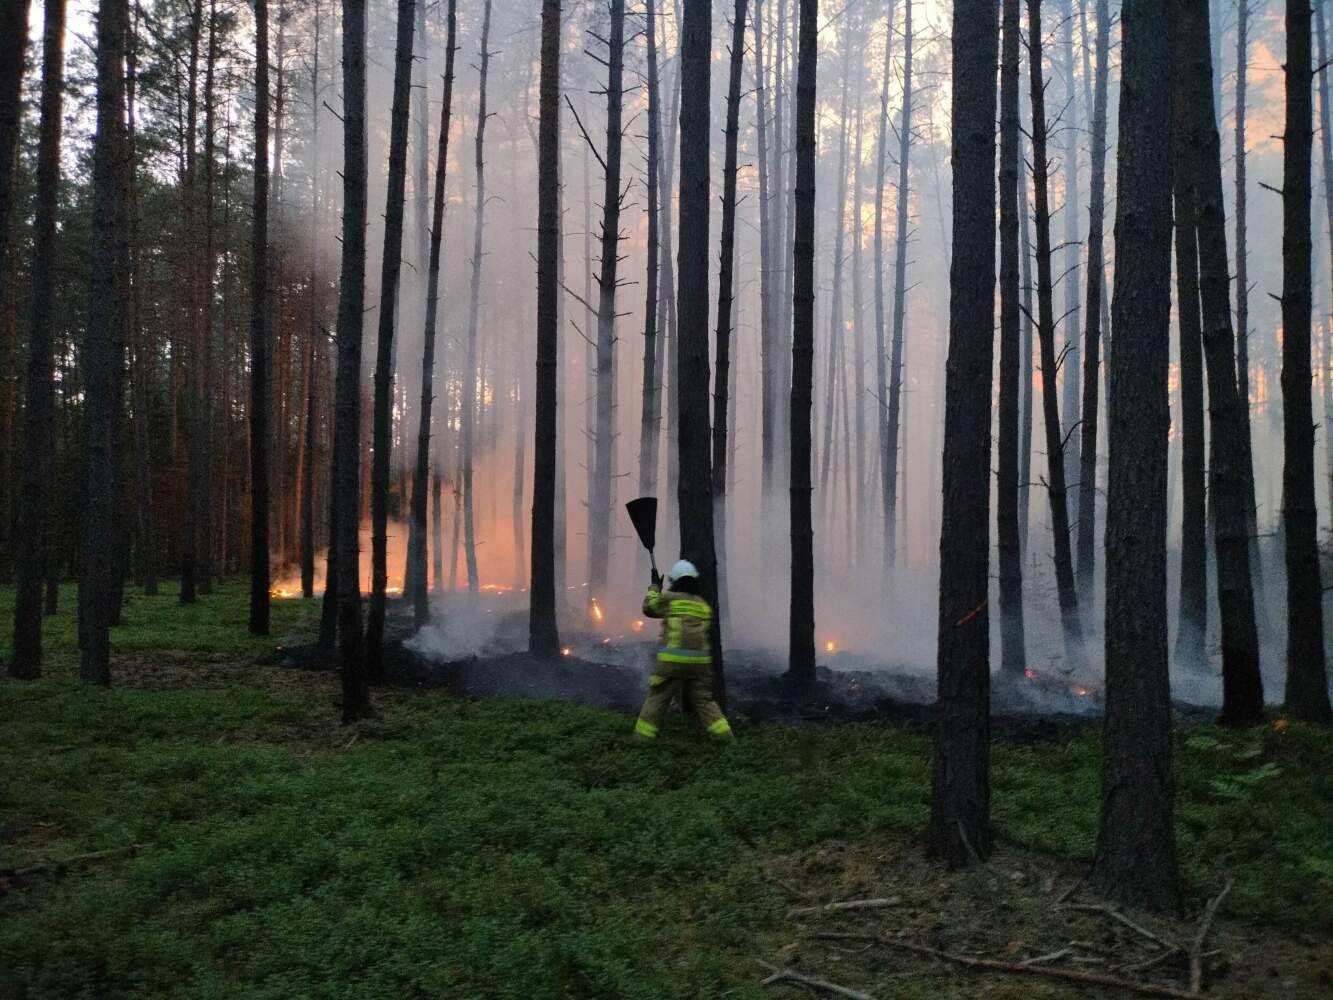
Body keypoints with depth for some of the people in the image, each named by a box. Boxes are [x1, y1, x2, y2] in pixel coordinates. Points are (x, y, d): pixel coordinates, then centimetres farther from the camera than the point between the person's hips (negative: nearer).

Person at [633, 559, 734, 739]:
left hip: (673, 659, -4)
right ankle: (724, 734, 5)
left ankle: (642, 736, 7)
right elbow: (707, 634, 17)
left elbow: (649, 607, 17)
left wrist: (655, 587, 30)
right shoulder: (704, 605, 13)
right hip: (699, 661, 4)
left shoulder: (670, 599, 0)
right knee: (703, 700, 12)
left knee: (657, 699, 5)